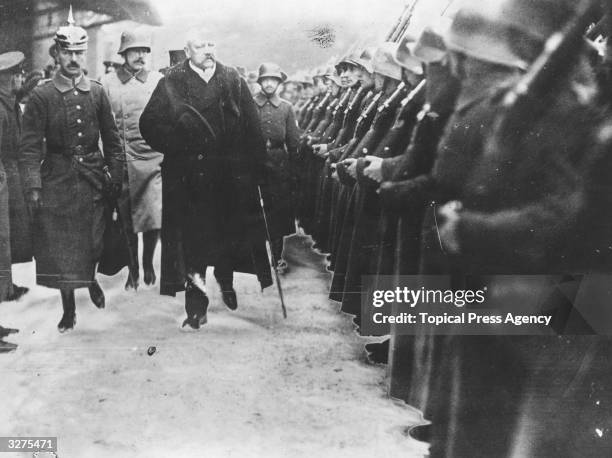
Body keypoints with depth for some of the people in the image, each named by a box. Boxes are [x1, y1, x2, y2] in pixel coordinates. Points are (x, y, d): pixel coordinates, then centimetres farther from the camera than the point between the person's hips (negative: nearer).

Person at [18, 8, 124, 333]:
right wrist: (33, 187, -17)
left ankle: (92, 281, 39)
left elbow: (112, 140, 8)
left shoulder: (97, 92, 3)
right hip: (57, 181, -2)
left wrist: (115, 177, 4)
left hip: (93, 178, 2)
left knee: (94, 242, 7)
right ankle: (68, 309, 16)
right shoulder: (41, 96, -5)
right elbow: (29, 147, -8)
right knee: (59, 248, 2)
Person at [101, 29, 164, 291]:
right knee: (127, 222, 7)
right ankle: (133, 269, 24)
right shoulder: (107, 83, 5)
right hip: (121, 162, 0)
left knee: (154, 220, -7)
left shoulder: (159, 81, 6)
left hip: (153, 160, 0)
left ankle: (148, 262, 19)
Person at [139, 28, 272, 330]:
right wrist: (175, 144, -15)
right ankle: (196, 307, 9)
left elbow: (252, 125, 3)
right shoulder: (172, 83, -1)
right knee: (192, 239, 0)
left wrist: (257, 166, -3)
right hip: (188, 177, -2)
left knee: (229, 233, 13)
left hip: (229, 175, 2)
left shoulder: (232, 80, 5)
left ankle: (226, 283, 39)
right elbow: (149, 124, -3)